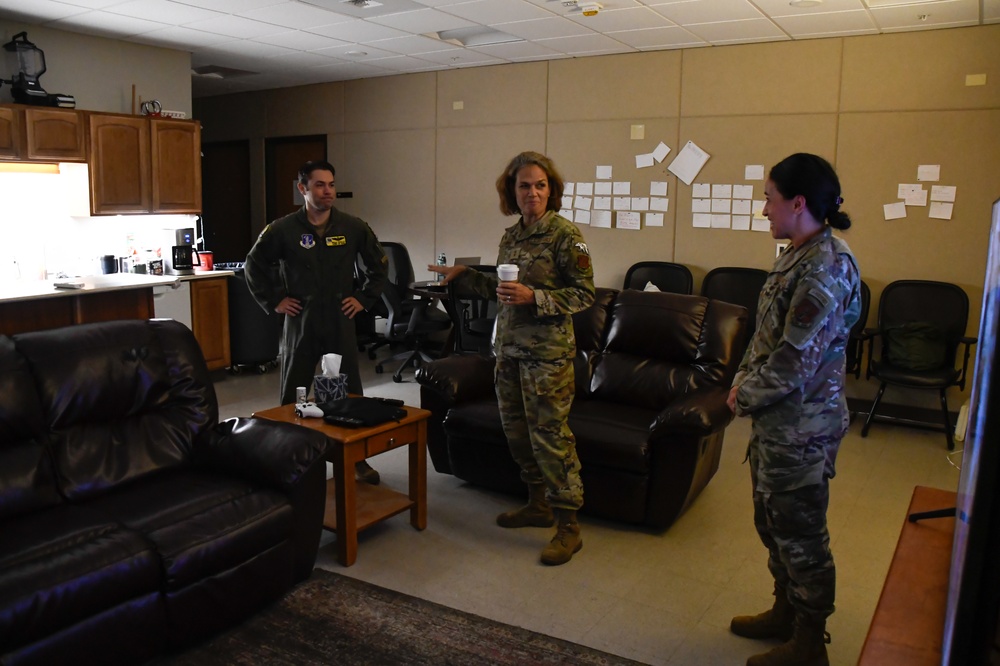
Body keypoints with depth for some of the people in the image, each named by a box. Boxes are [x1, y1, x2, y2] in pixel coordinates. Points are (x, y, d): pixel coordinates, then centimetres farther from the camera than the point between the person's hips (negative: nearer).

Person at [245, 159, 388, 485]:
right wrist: (273, 301, 1)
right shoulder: (282, 229, -6)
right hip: (300, 324, -1)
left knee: (350, 393, 5)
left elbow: (379, 264, 11)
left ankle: (358, 457, 18)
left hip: (340, 323, 1)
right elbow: (253, 266, 7)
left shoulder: (353, 227, -1)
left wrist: (364, 298, 5)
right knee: (293, 396, 7)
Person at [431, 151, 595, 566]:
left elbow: (584, 293, -12)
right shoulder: (511, 236, 11)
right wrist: (464, 275, 13)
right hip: (509, 348, 8)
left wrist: (535, 297, -22)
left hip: (547, 352, -7)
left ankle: (569, 527, 7)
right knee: (517, 431, 14)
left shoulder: (565, 235, -10)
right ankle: (538, 505, 32)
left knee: (550, 435, -5)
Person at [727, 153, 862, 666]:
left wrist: (745, 398, -11)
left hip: (800, 426, -10)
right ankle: (786, 613, 42)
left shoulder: (826, 268, -22)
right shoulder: (796, 256, 8)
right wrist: (743, 381, 4)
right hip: (774, 417, 10)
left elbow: (795, 361, -24)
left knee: (800, 534, 6)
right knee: (772, 522, 22)